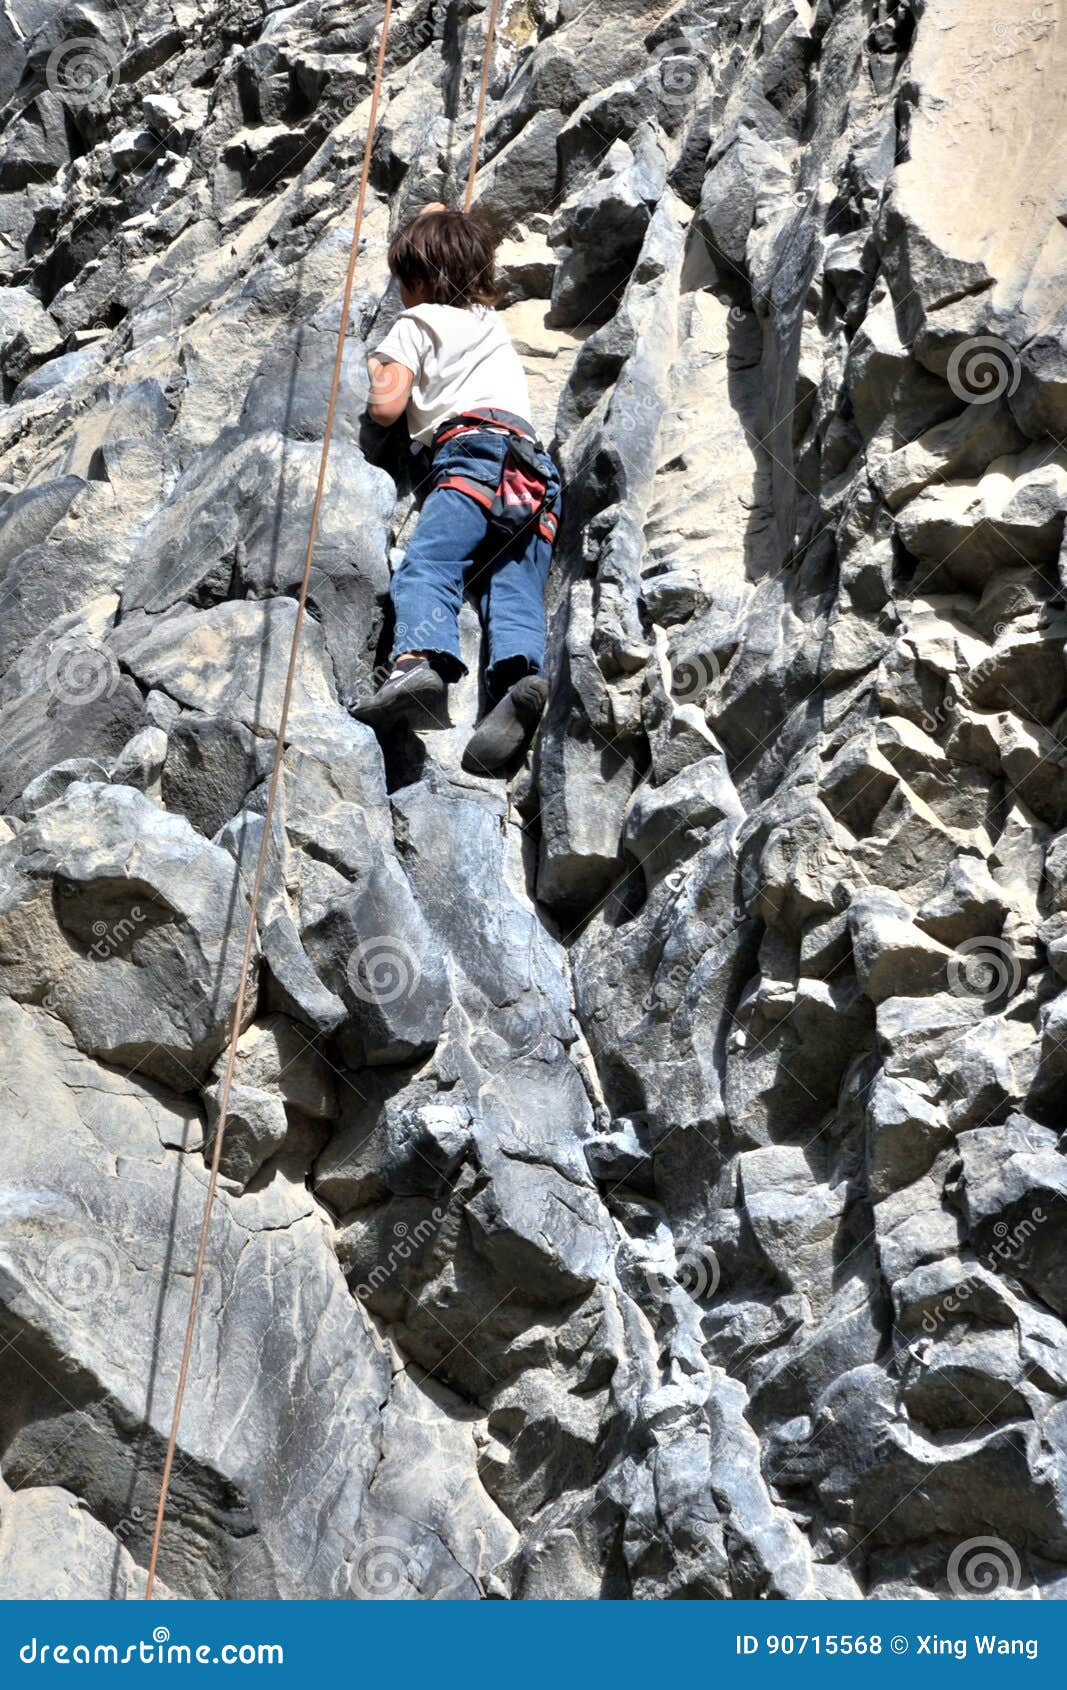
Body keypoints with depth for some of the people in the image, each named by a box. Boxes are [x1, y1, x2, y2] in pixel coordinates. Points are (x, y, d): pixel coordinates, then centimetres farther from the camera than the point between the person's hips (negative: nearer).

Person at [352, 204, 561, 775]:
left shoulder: (417, 322, 16)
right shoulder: (492, 318, 35)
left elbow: (385, 407, 7)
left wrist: (377, 369, 28)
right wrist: (436, 217, 74)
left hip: (476, 445, -6)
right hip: (535, 463, 6)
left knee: (424, 567, -24)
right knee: (514, 593, -13)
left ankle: (420, 659, -51)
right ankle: (520, 675, -41)